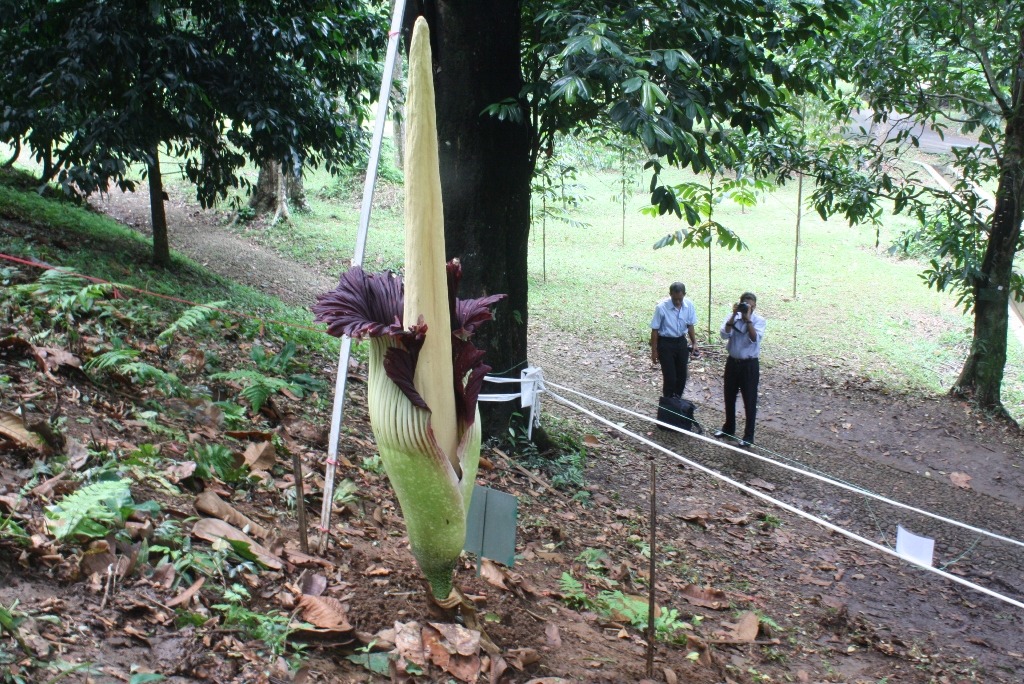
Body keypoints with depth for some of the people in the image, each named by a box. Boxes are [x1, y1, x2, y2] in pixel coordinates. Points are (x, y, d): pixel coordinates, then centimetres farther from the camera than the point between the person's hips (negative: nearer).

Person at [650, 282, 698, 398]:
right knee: (669, 377, -4)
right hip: (666, 344, -5)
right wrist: (654, 351, -9)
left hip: (681, 342, 5)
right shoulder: (662, 308, -21)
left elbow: (690, 325, 7)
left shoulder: (689, 305, -9)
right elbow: (655, 330, -12)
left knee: (682, 375, 12)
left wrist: (694, 343, 5)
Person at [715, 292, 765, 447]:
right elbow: (724, 334, -17)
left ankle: (749, 436, 14)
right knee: (729, 398, 16)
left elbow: (755, 338, -25)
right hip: (732, 362, 3)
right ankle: (728, 429, 35)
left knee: (750, 401, 3)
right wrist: (734, 315, -22)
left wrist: (748, 319, -26)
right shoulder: (732, 317, -2)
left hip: (750, 365, -3)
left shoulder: (759, 321, -9)